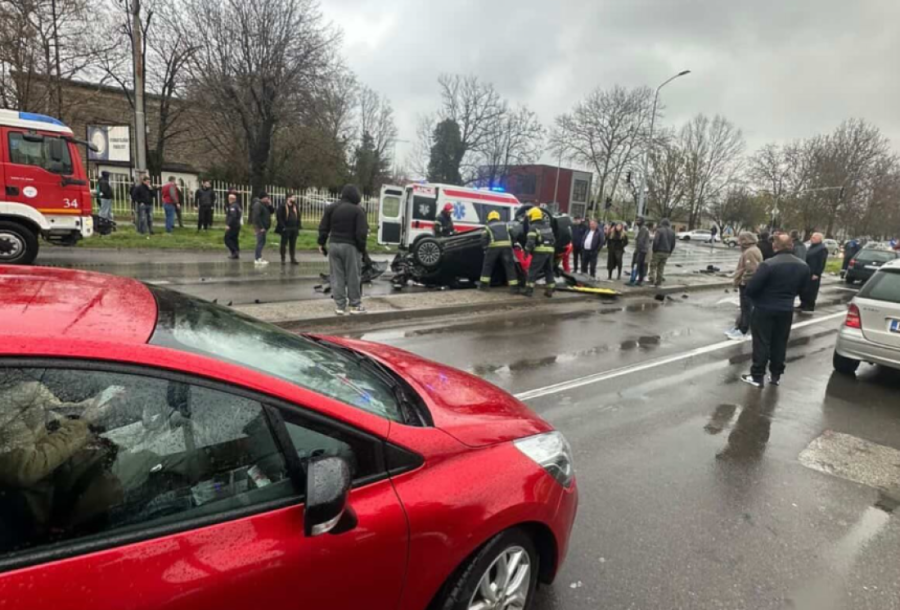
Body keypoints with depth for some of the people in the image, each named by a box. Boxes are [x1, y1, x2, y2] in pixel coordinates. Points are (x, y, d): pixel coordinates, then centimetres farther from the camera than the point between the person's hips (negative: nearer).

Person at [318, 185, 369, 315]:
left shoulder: (331, 208, 7)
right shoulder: (358, 210, -8)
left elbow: (323, 228, 8)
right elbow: (361, 233, -12)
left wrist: (321, 243, 17)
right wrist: (362, 248, -2)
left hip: (333, 245, 4)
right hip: (350, 246, -4)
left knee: (337, 276, 7)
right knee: (353, 276, 4)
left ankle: (339, 305, 9)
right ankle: (355, 305, 10)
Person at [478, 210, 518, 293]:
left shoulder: (488, 227, 18)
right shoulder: (505, 225, 24)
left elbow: (483, 239, 5)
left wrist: (485, 248, 16)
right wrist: (512, 245, 24)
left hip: (493, 247, -1)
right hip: (506, 246, 1)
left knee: (487, 266, 13)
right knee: (509, 266, 3)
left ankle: (484, 284, 14)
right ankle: (514, 287, -2)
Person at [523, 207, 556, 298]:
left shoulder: (533, 227, -6)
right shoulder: (547, 225, 16)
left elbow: (530, 241, -16)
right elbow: (553, 239, 18)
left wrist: (527, 250, -6)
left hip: (540, 251, -7)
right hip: (550, 250, 7)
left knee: (533, 270, -2)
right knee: (549, 271, 14)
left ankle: (529, 290, -5)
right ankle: (549, 290, 14)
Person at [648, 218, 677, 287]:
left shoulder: (659, 230, -9)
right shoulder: (672, 232, 9)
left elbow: (655, 241, -17)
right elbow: (673, 244, 9)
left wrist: (654, 250, -6)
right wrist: (669, 252, 15)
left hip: (658, 252, -5)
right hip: (667, 253, 5)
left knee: (653, 266, 5)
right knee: (661, 268, 10)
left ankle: (652, 280, -7)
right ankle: (658, 283, 12)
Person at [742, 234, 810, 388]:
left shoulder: (768, 264, -21)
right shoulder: (803, 266, 1)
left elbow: (751, 288, -20)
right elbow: (801, 289, 11)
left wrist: (755, 299, 2)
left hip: (764, 309, -6)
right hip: (787, 310, 6)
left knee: (761, 343, 1)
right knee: (780, 343, 15)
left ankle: (757, 377, 5)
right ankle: (776, 375, 23)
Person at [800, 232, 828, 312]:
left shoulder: (822, 249, -12)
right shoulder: (812, 247, 17)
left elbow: (822, 263, -16)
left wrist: (817, 274, -20)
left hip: (813, 274, -9)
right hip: (807, 272, 9)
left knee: (811, 291, -5)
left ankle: (810, 307, 2)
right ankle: (804, 305, 22)